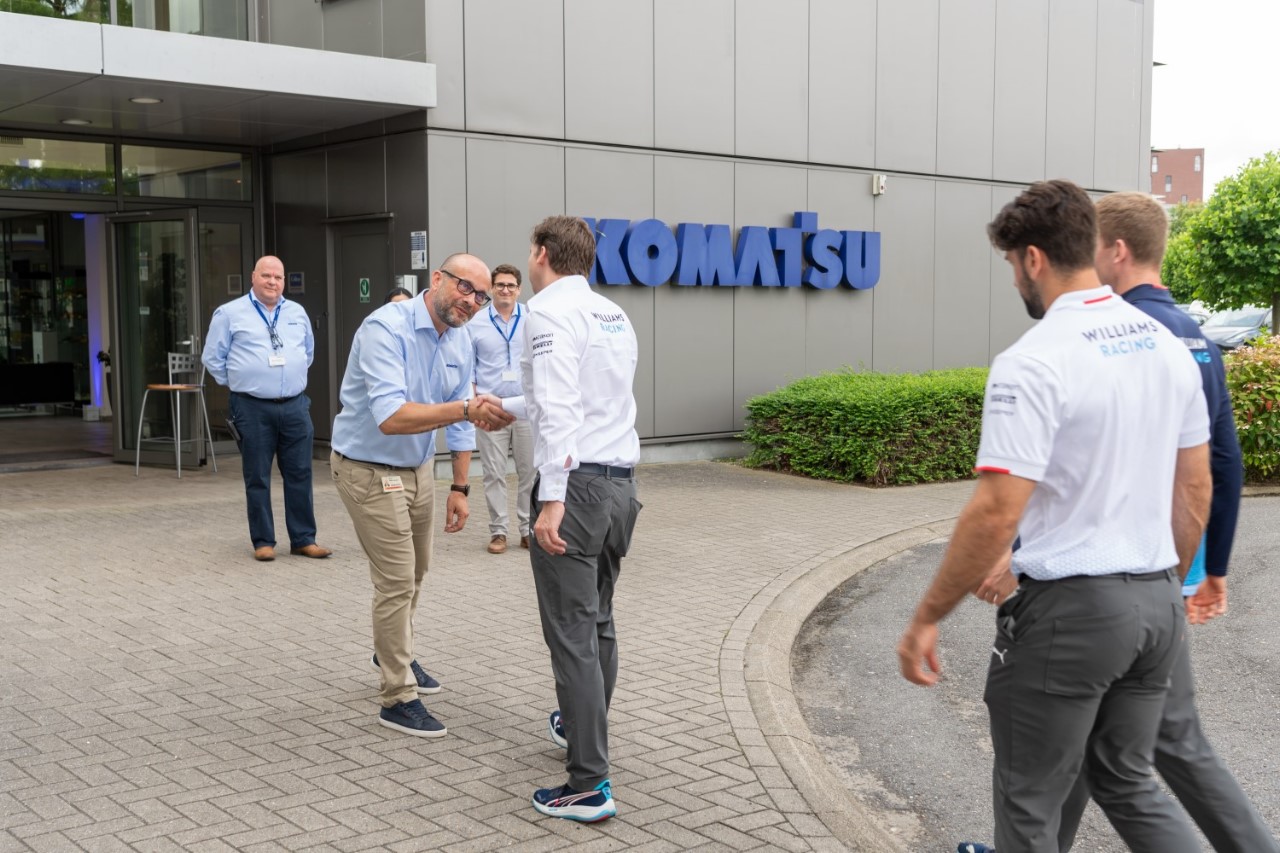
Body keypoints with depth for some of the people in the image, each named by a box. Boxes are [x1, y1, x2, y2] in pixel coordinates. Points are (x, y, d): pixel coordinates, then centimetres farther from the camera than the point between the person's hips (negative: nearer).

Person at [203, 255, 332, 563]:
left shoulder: (297, 313, 12)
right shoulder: (229, 313, 0)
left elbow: (308, 351, 25)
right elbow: (213, 358, 4)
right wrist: (238, 383, 5)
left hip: (295, 406, 3)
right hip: (253, 408, -3)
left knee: (299, 474, 4)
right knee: (257, 478, 3)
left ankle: (303, 539, 12)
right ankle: (263, 541, 13)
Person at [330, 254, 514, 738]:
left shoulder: (461, 342, -4)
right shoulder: (386, 328, -27)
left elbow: (459, 420, 6)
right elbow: (390, 417, -40)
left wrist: (460, 487, 6)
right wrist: (466, 409, -48)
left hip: (418, 468, 8)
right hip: (370, 471, -8)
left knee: (415, 572, 22)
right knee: (397, 581, -5)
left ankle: (393, 654, 47)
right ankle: (398, 698, 9)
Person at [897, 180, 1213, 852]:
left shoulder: (1033, 363, -18)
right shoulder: (1168, 345, 6)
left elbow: (996, 513, -22)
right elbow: (1195, 489, 13)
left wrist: (926, 618, -13)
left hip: (1069, 609, -7)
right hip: (1156, 602, 8)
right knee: (1128, 785, 22)